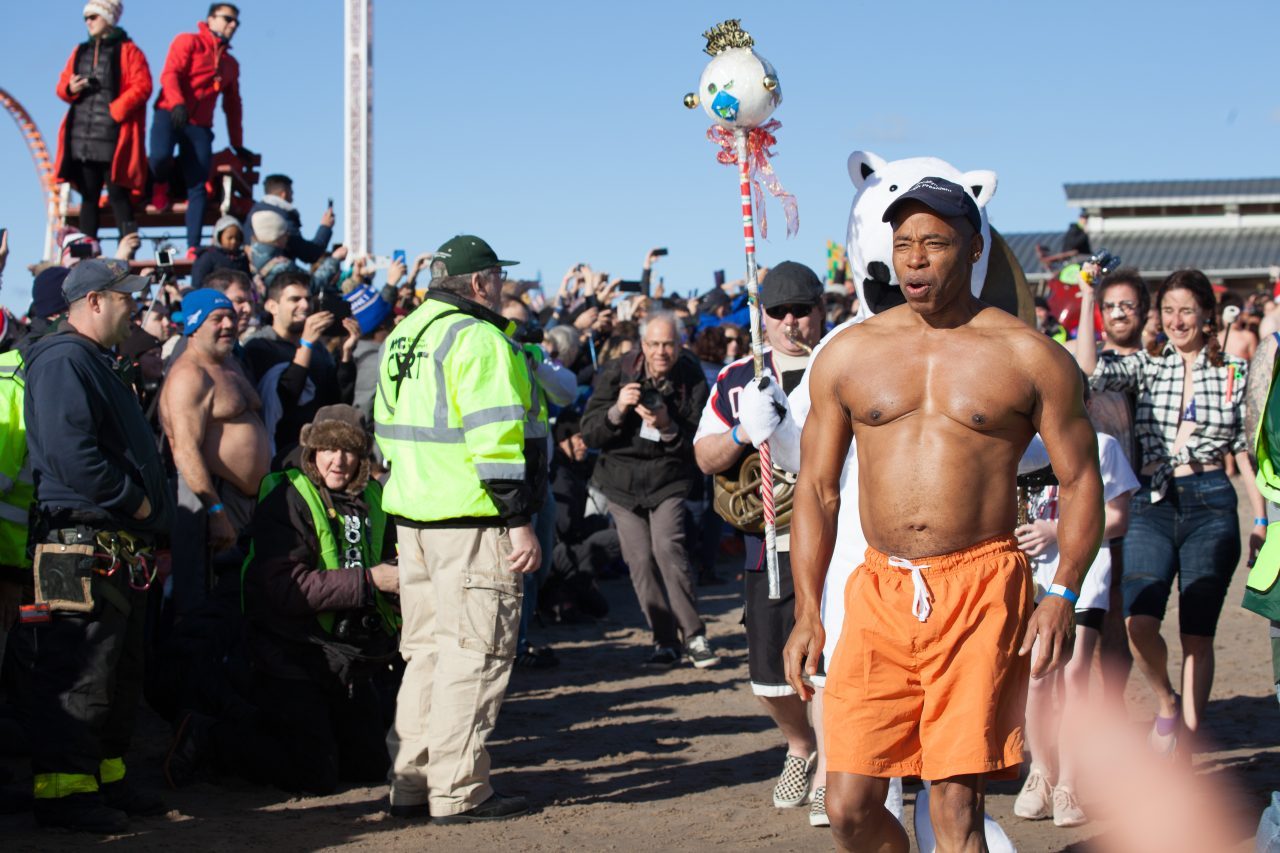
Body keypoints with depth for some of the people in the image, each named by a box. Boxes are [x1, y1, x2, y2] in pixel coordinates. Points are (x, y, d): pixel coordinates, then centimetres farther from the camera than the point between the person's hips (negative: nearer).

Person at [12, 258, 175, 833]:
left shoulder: (95, 363, 23)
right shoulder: (63, 361, -11)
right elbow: (72, 452, -22)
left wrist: (152, 520, 17)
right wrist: (136, 502, -15)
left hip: (120, 545, 11)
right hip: (82, 542, -11)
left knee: (120, 672, 15)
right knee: (80, 673, -8)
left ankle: (107, 778, 23)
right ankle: (63, 791, -3)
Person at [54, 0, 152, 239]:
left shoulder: (127, 51, 1)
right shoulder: (80, 52, 19)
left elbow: (142, 86, -9)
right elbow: (63, 83, 20)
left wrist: (116, 110, -18)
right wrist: (70, 88, -4)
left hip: (113, 137, -6)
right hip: (82, 138, 6)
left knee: (118, 195, -9)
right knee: (88, 196, 7)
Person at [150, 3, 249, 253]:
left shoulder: (230, 63, 22)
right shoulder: (188, 42, 4)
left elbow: (233, 106, 27)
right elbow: (170, 73, -10)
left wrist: (238, 145, 24)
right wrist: (177, 103, -28)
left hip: (200, 125, 5)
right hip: (170, 114, -5)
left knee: (198, 187, -8)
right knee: (160, 156, -31)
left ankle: (193, 249, -10)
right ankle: (161, 184, 6)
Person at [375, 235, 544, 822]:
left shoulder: (403, 337, 16)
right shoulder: (479, 340, -13)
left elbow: (387, 429, 21)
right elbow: (493, 439, -20)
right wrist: (519, 521, -18)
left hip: (413, 515, 9)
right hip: (472, 522, -9)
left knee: (428, 650, 15)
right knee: (474, 653, -3)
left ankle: (411, 784, 19)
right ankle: (458, 792, -1)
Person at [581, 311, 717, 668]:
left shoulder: (692, 379, -6)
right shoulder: (617, 373, -3)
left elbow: (697, 444, -8)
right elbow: (590, 433, -5)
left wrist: (667, 427, -26)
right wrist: (617, 410, -24)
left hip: (668, 477, -2)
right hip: (621, 477, 2)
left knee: (668, 547, -21)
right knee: (641, 560, -5)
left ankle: (694, 635, -12)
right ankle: (665, 641, 7)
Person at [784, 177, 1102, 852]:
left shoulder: (1028, 357, 3)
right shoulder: (847, 354, 10)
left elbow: (1081, 479, 5)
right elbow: (817, 487, 14)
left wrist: (1062, 594, -7)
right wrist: (807, 613, 7)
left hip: (982, 590, -3)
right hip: (879, 593, 3)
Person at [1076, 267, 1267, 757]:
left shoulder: (1233, 374, 8)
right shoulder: (1147, 367, 8)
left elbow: (1246, 450, 11)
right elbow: (1089, 370, -11)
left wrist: (1261, 520, 7)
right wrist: (1088, 298, -9)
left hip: (1210, 502, 0)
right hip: (1153, 503, 0)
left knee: (1197, 634, 1)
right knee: (1138, 622, -17)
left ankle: (1187, 731, 10)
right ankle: (1167, 704, 11)